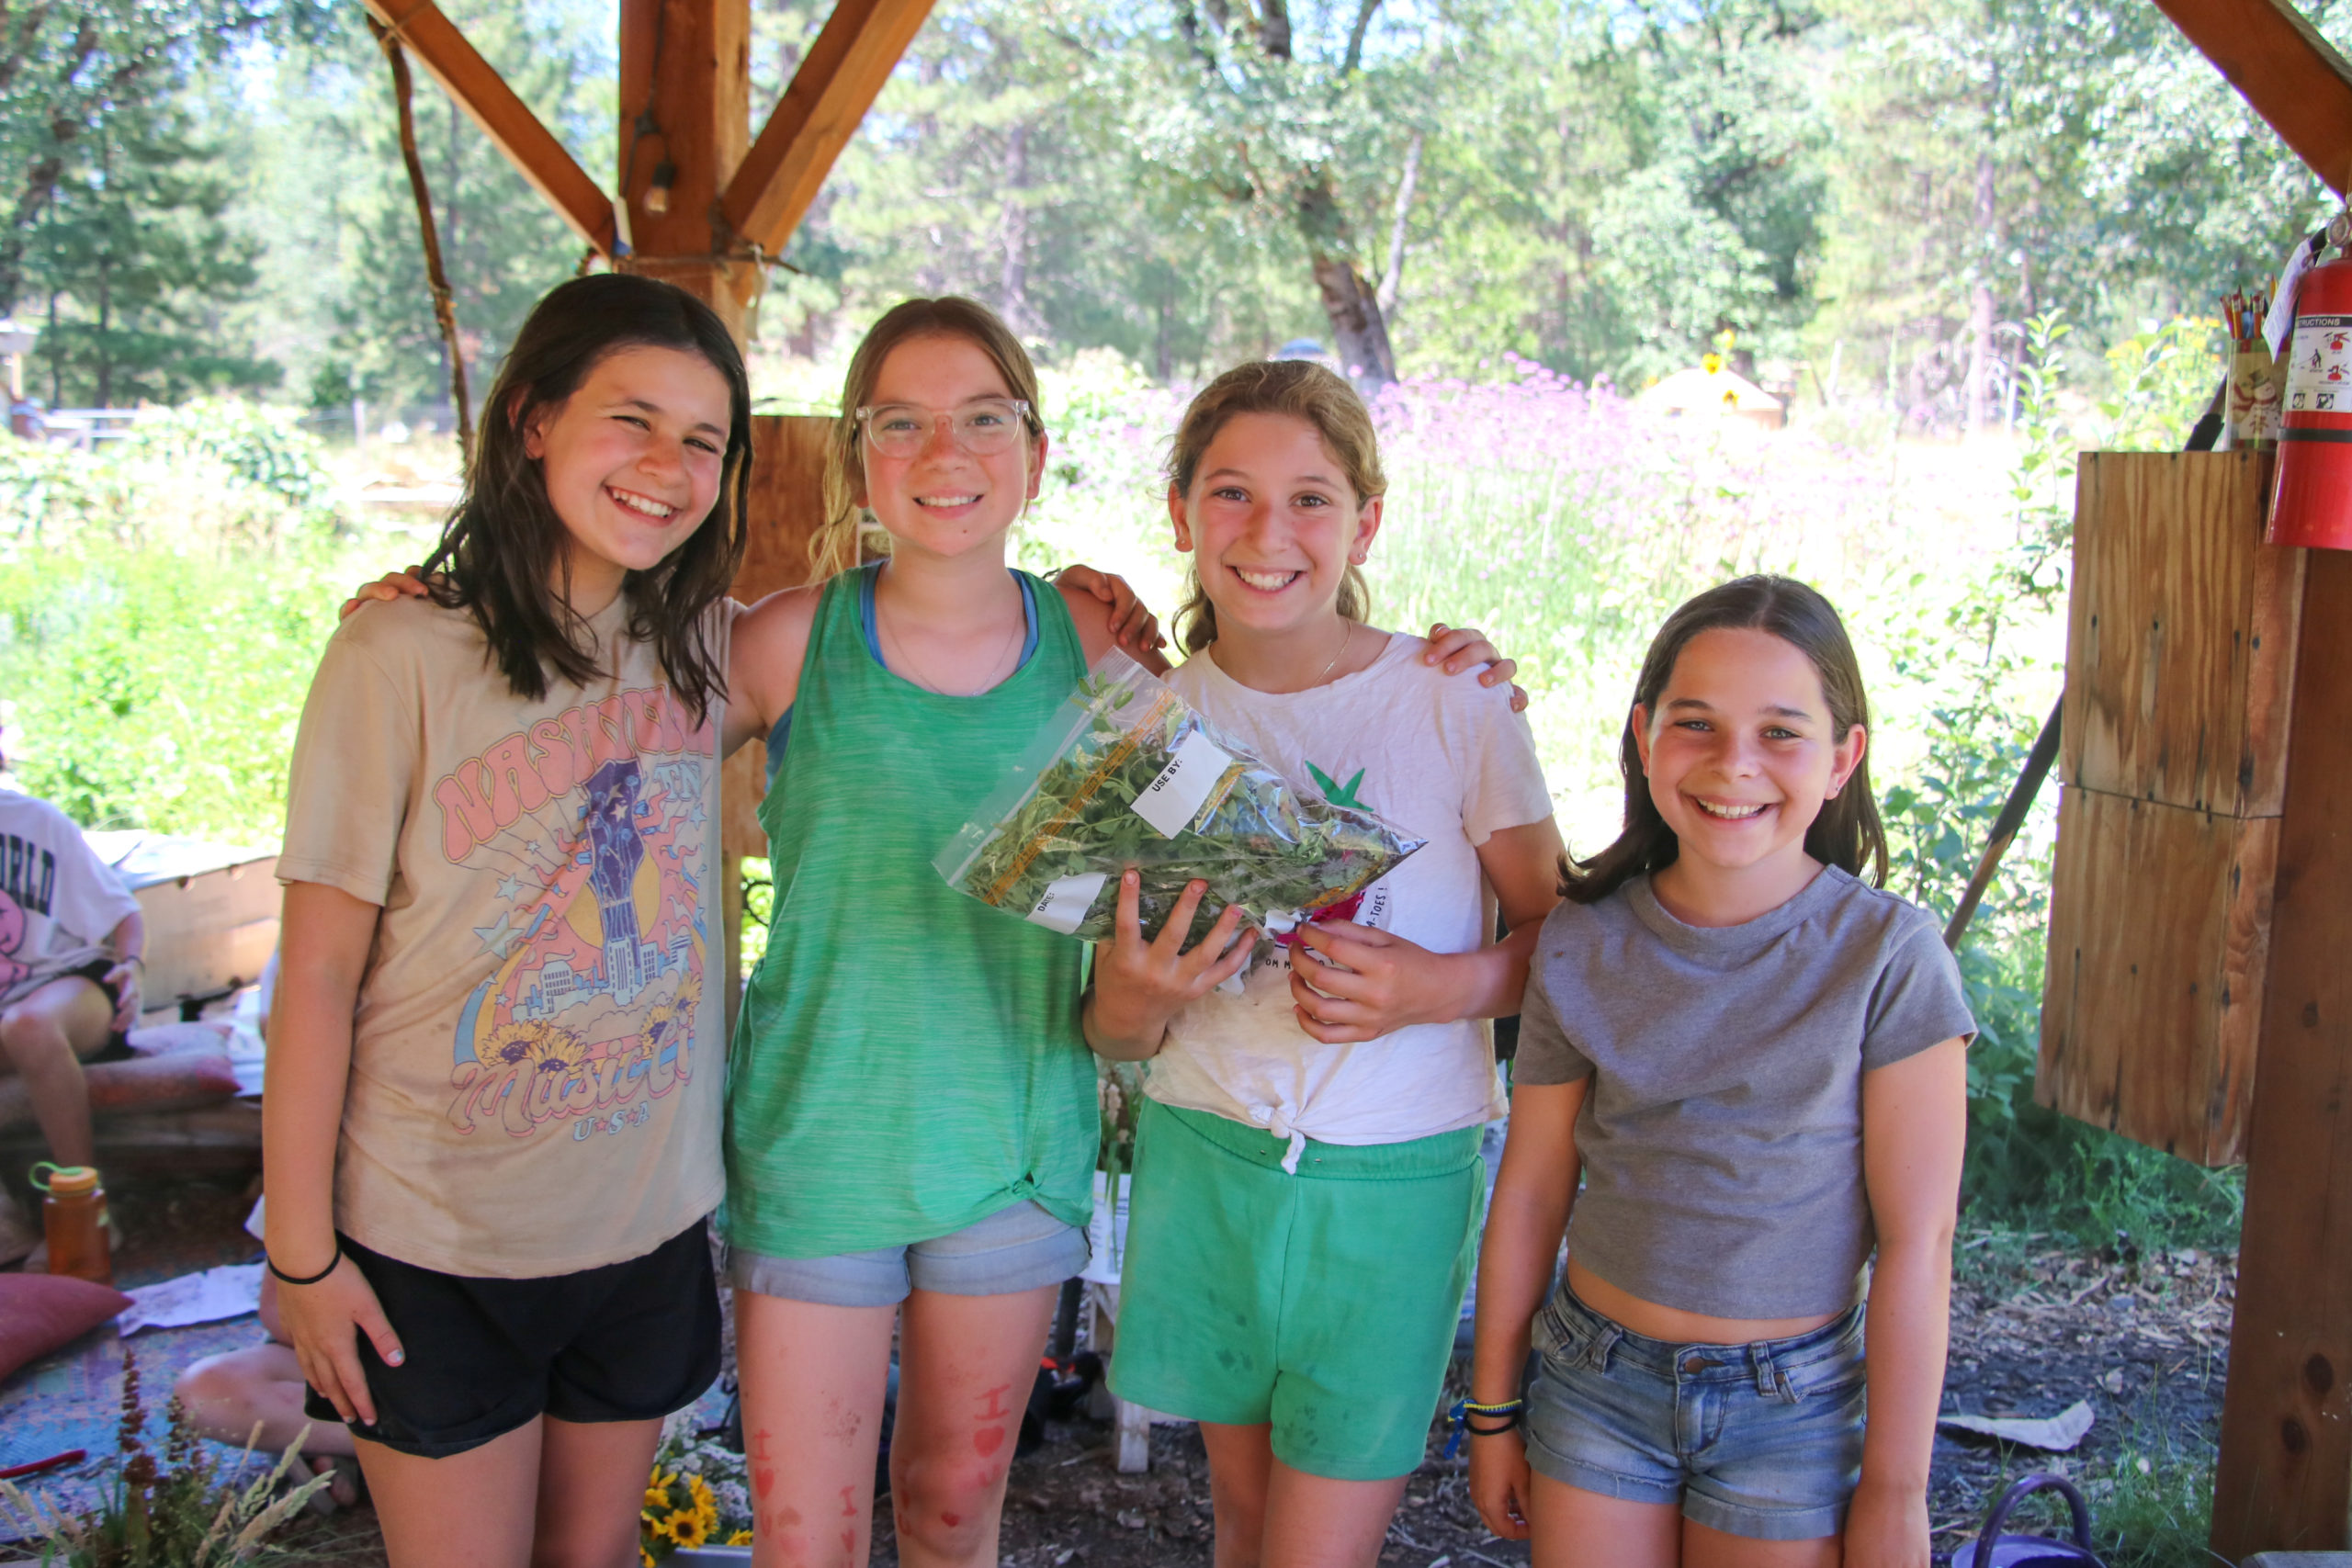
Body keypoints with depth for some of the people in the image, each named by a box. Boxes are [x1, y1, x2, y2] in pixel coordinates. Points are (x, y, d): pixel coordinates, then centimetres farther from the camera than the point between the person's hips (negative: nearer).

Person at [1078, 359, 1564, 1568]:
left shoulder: (1456, 708, -10)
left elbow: (1556, 939, -1)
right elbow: (1120, 1035, 3)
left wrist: (1442, 986, -20)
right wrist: (1133, 996, -20)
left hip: (1395, 1181, -3)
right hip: (1204, 1159, 3)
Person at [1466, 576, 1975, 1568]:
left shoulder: (1888, 955, -14)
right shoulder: (1581, 945, -5)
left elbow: (1915, 1244, -11)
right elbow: (1530, 1193, 2)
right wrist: (1493, 1410, 8)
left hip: (1792, 1404, -2)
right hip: (1595, 1382, 2)